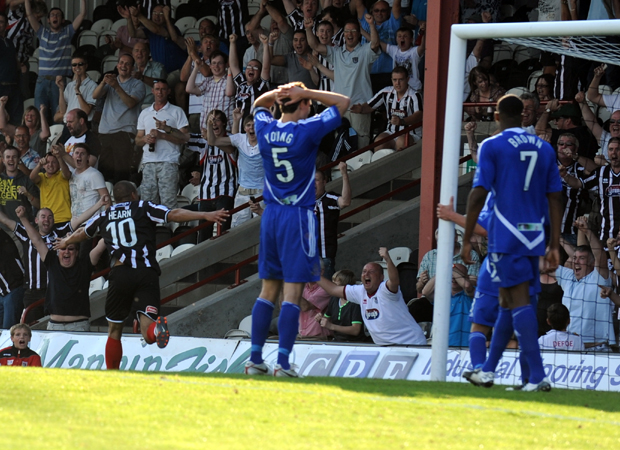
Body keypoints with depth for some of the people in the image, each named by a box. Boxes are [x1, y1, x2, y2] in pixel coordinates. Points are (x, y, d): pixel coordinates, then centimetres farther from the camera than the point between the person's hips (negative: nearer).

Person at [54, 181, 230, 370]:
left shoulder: (104, 217, 22)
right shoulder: (143, 208, 13)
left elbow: (82, 234, 42)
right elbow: (173, 215, -2)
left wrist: (66, 242, 63)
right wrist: (205, 215, -5)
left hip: (120, 274, 2)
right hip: (147, 274, -2)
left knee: (114, 331, 17)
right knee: (148, 333, -12)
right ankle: (157, 328, -47)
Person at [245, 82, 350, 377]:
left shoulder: (265, 129, 4)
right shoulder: (307, 130, -10)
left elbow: (259, 105, 28)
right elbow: (342, 103, 1)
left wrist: (278, 93, 8)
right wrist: (305, 93, -4)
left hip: (270, 216, 5)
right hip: (299, 217, -5)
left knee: (268, 291, 11)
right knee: (292, 294, -6)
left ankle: (255, 359, 8)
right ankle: (283, 363, -12)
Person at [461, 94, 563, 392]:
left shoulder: (492, 147, -3)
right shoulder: (544, 149, 12)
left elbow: (478, 195, -9)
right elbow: (554, 200, 11)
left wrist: (467, 240, -3)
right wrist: (554, 246, 14)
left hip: (506, 235, -6)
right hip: (535, 236, 6)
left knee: (519, 300, -9)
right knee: (507, 300, 16)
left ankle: (538, 376, -18)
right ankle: (487, 371, 24)